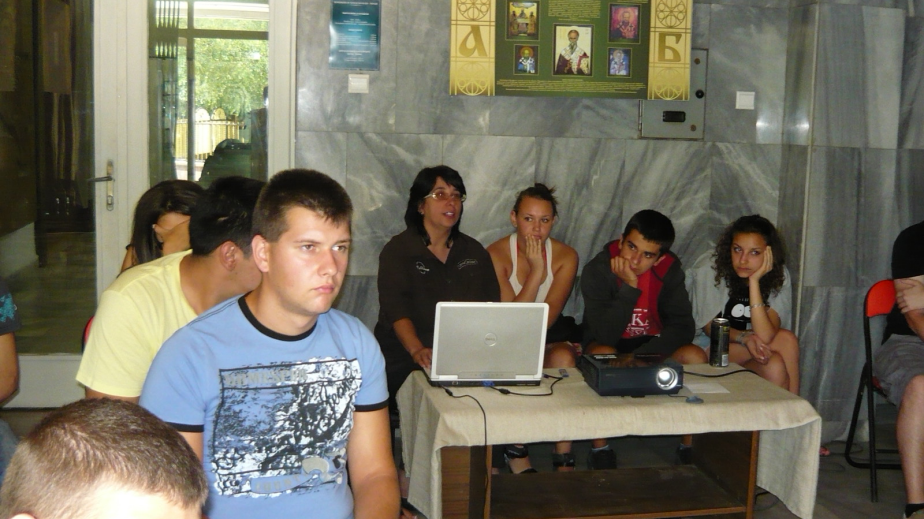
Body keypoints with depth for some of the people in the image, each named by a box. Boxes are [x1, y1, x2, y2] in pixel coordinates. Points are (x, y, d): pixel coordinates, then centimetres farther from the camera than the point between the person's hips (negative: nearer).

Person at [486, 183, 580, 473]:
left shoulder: (565, 256, -5)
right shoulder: (496, 254, -11)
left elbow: (546, 320, -13)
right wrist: (536, 271, -23)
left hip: (550, 340, 2)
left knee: (563, 356, -30)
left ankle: (564, 457, -22)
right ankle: (517, 452, -13)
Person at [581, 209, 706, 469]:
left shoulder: (669, 270, -10)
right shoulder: (597, 270, -20)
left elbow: (683, 326, -16)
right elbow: (607, 335, -30)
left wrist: (642, 356, -29)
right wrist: (630, 287, -35)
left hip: (651, 345, 3)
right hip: (608, 345, -3)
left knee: (695, 356, -24)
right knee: (603, 354, -37)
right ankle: (599, 447, -20)